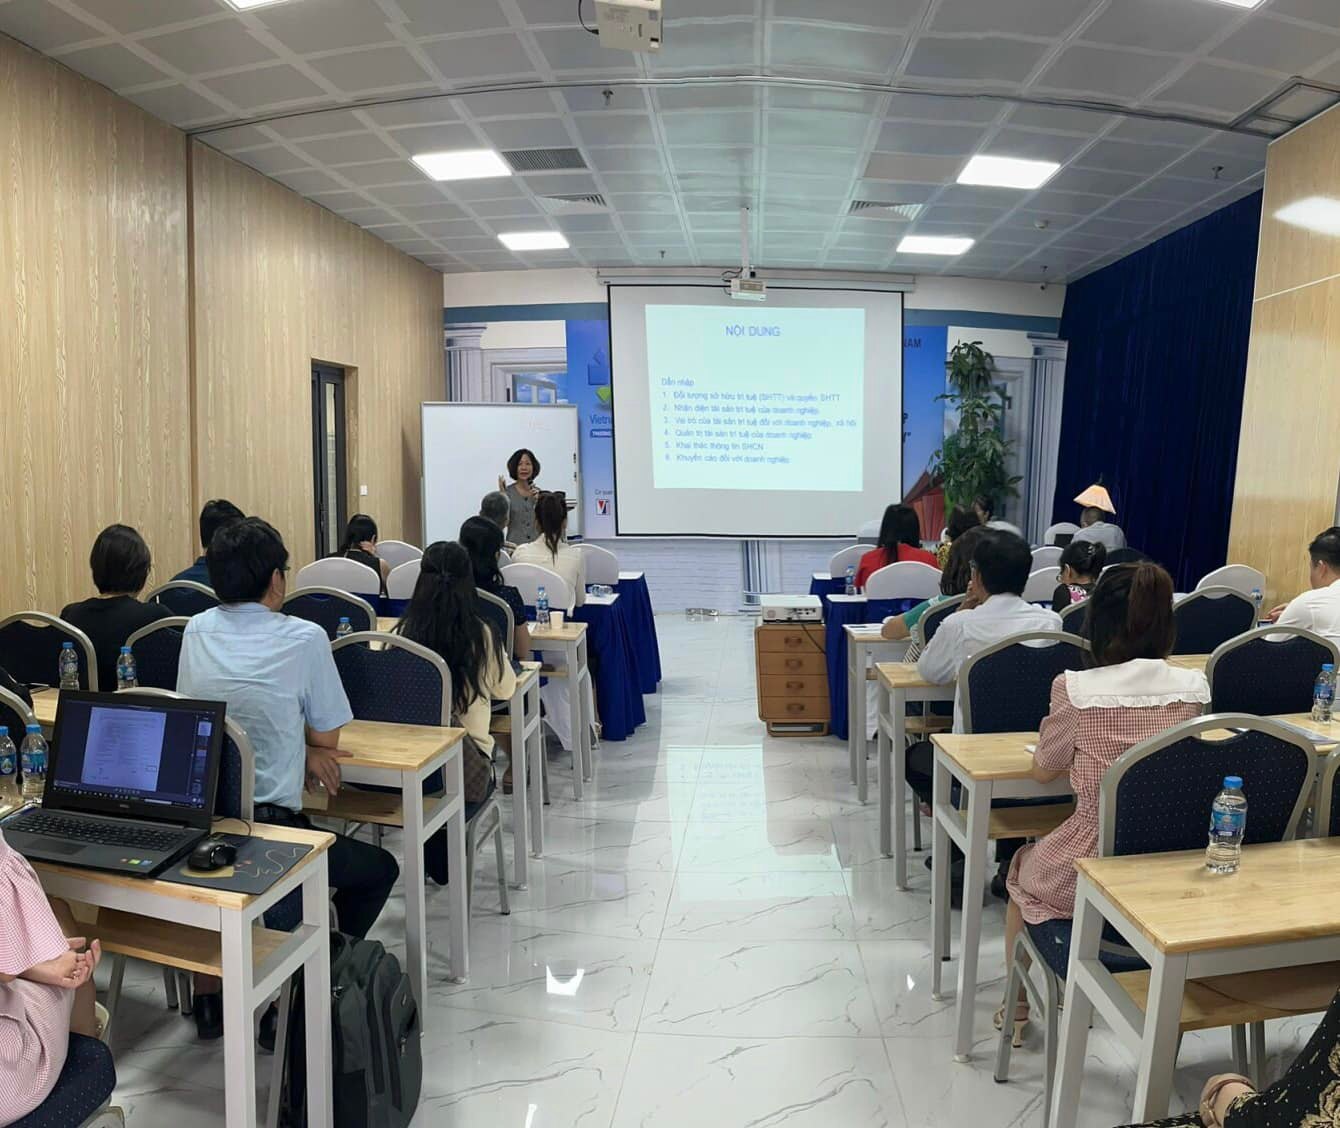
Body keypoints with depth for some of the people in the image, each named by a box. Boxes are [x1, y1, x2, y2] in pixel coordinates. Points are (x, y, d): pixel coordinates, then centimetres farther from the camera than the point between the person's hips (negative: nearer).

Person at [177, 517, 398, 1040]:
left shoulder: (196, 631, 3)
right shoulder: (305, 638, -12)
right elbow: (327, 737, -3)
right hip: (268, 826, -5)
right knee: (380, 869, 17)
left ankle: (209, 996, 38)